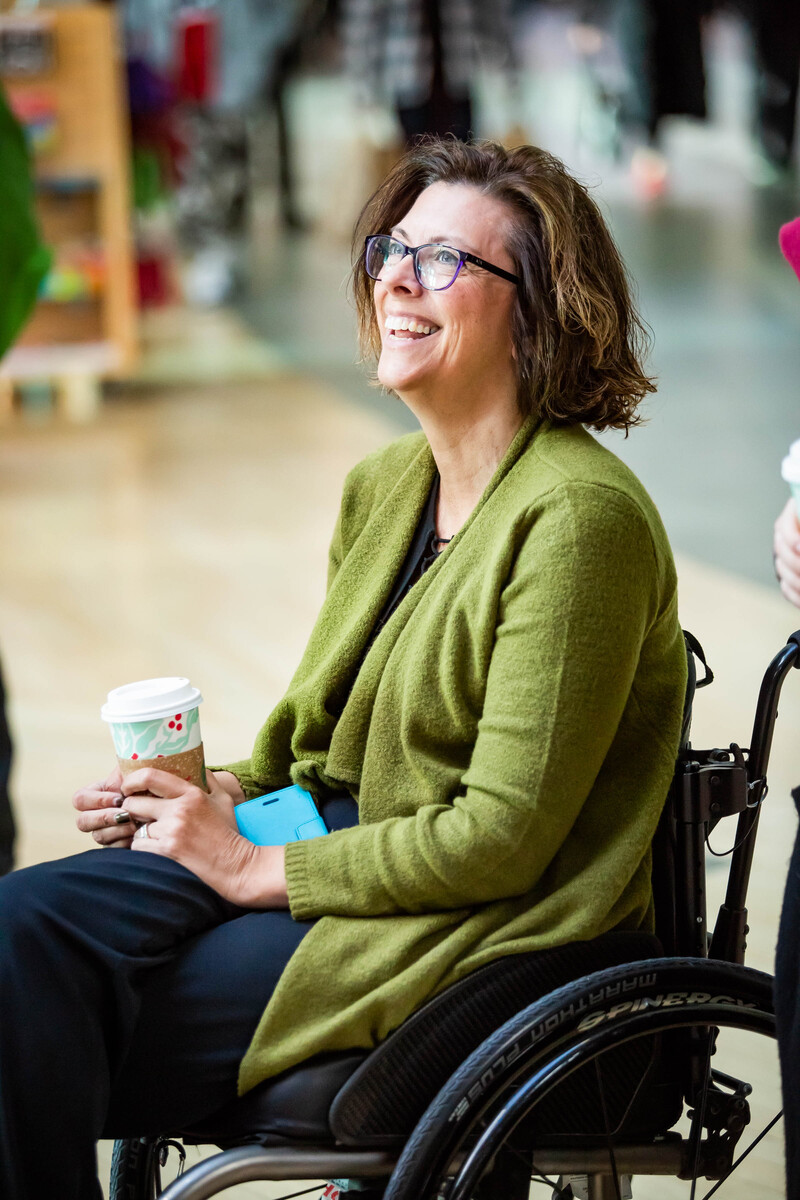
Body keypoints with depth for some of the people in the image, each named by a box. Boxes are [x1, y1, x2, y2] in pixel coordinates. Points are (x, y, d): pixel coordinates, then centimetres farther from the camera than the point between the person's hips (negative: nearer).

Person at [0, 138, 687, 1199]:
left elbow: (503, 836, -19)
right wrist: (217, 795, -1)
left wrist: (256, 869, -15)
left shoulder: (578, 515, -17)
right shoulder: (382, 486, 10)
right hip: (335, 840, 8)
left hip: (485, 932, -8)